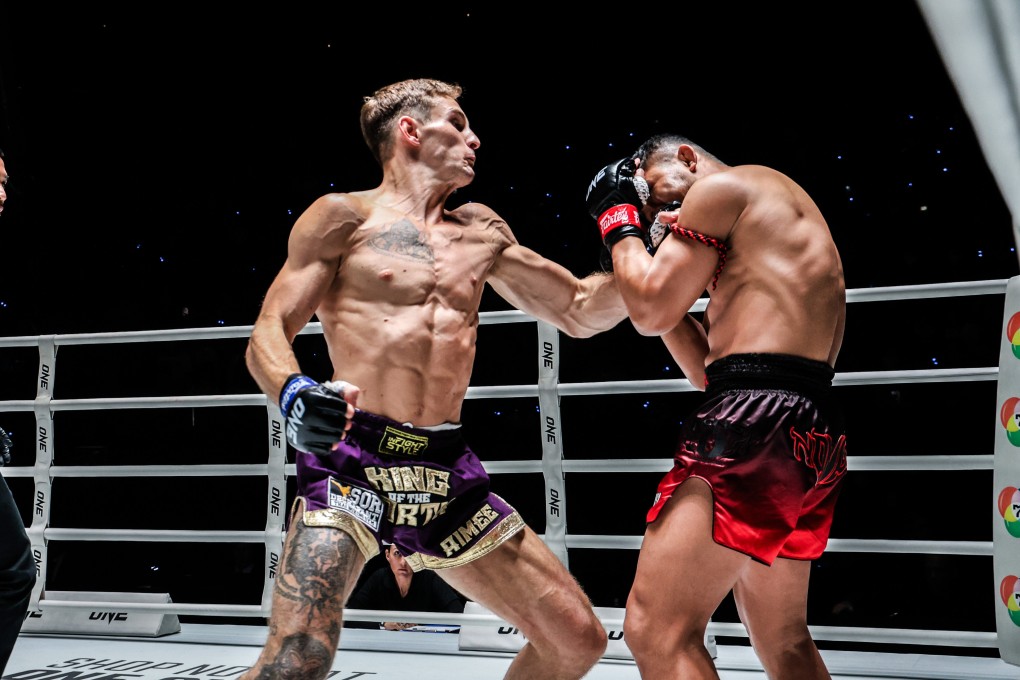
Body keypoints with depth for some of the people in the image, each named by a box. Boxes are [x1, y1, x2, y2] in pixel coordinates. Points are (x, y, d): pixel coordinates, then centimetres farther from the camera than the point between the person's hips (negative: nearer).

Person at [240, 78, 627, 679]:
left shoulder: (480, 231, 19)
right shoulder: (344, 216, 4)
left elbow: (583, 312, 25)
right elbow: (268, 335, -2)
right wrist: (293, 392, -24)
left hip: (449, 472, 6)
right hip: (352, 457, -5)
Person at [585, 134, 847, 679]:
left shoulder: (723, 186, 3)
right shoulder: (783, 211, 31)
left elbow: (651, 312, -4)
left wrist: (620, 222, 11)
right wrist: (658, 256, 23)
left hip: (756, 420, -11)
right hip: (813, 433, 11)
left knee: (656, 632, -13)